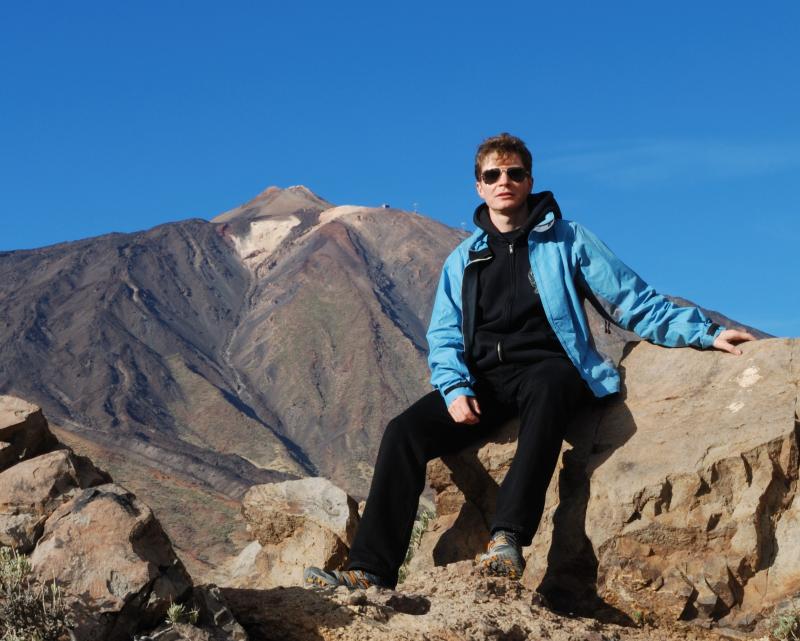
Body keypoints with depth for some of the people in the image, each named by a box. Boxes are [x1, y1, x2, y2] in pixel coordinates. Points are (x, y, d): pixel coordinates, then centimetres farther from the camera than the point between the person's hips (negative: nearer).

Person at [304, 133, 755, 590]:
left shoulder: (567, 240, 10)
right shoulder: (463, 260, 19)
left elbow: (634, 301, 7)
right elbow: (444, 336, 12)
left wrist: (705, 332, -3)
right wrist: (456, 388, -8)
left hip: (549, 369, -3)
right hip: (485, 379, 4)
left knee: (544, 384, -41)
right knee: (406, 431, -21)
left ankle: (510, 537, -47)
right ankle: (372, 570, -23)